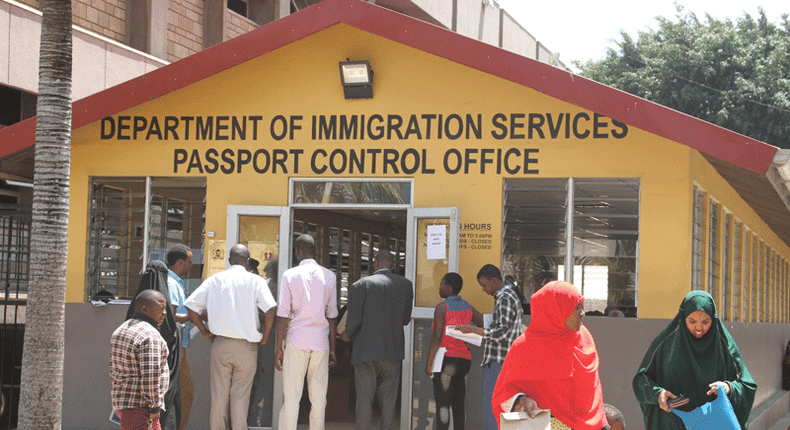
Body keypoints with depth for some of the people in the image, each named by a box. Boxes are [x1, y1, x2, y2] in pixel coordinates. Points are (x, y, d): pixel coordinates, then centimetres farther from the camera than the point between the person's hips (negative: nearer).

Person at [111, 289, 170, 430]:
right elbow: (150, 375, -22)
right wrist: (154, 406, -16)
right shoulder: (150, 336, -17)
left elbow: (114, 370, 17)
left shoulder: (120, 331, 14)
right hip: (140, 407, -10)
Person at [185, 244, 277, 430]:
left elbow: (191, 306, 1)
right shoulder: (255, 281, -3)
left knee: (219, 394, 8)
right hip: (246, 345, -2)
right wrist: (265, 337, -5)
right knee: (241, 396, 6)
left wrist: (205, 332, 8)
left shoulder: (215, 280, 4)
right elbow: (271, 309, -16)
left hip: (220, 344, 2)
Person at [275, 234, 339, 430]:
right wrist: (332, 348, 13)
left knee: (291, 397, 1)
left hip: (296, 340, -2)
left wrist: (278, 348, -1)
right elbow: (332, 315, 8)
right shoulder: (329, 276, 5)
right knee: (319, 398, 6)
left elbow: (283, 314, -5)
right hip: (320, 340, 2)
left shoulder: (290, 275, -3)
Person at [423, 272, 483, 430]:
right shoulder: (468, 308, 11)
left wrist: (429, 362, -9)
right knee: (459, 406, 9)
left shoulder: (442, 307, -8)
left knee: (442, 405, -6)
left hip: (445, 359, -6)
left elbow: (437, 338, -13)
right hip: (464, 360, 6)